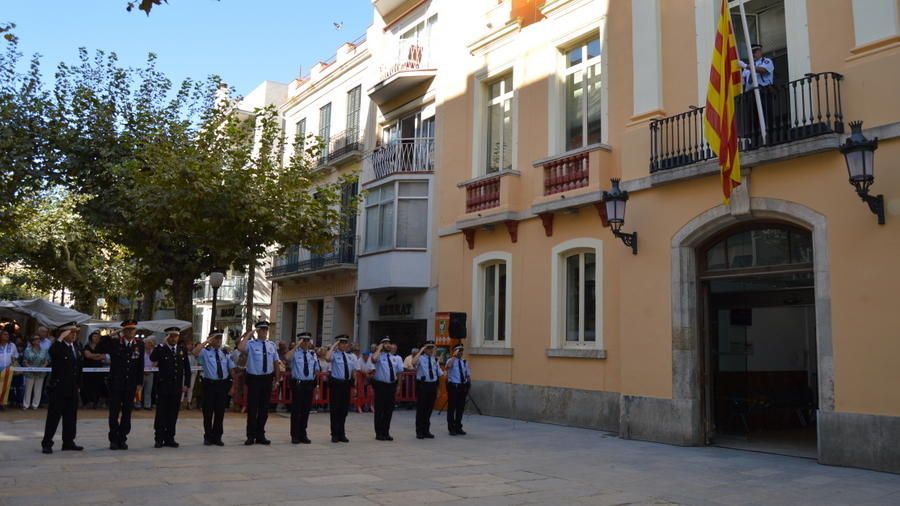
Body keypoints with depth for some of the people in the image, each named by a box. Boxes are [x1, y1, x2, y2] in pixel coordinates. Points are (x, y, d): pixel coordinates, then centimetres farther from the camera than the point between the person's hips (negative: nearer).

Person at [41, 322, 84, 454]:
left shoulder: (77, 347, 10)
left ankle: (68, 442, 18)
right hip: (59, 388, -6)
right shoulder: (58, 346, -9)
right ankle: (47, 443, 5)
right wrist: (61, 338, -33)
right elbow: (52, 353, -36)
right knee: (54, 416, -2)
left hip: (73, 388, 6)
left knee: (71, 416, 10)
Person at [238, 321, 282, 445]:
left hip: (267, 379, 4)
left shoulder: (272, 345, 10)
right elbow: (240, 347, -27)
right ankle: (251, 436, 12)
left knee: (264, 408, 10)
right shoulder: (251, 344, -5)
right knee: (252, 408, 0)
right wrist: (248, 334, -21)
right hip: (254, 378, -4)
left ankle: (260, 435, 21)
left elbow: (276, 361, 14)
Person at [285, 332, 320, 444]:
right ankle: (295, 436, 8)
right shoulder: (295, 352, -4)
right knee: (296, 410, -1)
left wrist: (315, 385, 9)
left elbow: (316, 370, 15)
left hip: (309, 384, 4)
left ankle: (303, 435, 19)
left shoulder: (313, 354, 11)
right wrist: (296, 346, -23)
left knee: (306, 410, 9)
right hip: (297, 383, -4)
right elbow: (287, 357, -28)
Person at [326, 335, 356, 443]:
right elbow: (327, 358, -31)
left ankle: (342, 434, 22)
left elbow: (353, 371, 15)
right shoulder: (334, 354, -6)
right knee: (335, 409, 1)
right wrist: (333, 346, -19)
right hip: (336, 383, -5)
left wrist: (354, 386, 12)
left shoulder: (350, 356, 11)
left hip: (347, 383, 5)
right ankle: (335, 435, 12)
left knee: (344, 409, 11)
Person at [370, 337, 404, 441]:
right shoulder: (379, 356, -7)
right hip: (381, 385, -5)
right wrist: (379, 349, -18)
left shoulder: (396, 358, 10)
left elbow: (400, 371, 20)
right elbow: (374, 359, -31)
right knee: (379, 410, -1)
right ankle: (379, 433, 8)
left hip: (392, 385, 5)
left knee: (389, 410, 10)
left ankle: (386, 433, 20)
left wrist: (397, 379, 15)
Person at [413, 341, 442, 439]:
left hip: (433, 385, 5)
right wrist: (421, 350, -25)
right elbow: (413, 362, -30)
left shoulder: (435, 360, 11)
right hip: (422, 385, -5)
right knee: (421, 409, 1)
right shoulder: (420, 358, -6)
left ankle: (426, 431, 22)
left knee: (429, 409, 12)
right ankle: (419, 432, 10)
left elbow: (439, 373, 15)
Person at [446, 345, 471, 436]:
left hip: (463, 386, 5)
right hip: (453, 386, -5)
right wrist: (454, 356, -26)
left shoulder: (465, 362, 12)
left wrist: (469, 385, 6)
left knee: (461, 408, 11)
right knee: (452, 407, 0)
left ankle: (458, 427, 22)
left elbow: (468, 375, 17)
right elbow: (448, 366, -31)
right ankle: (451, 428, 9)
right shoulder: (451, 360, -6)